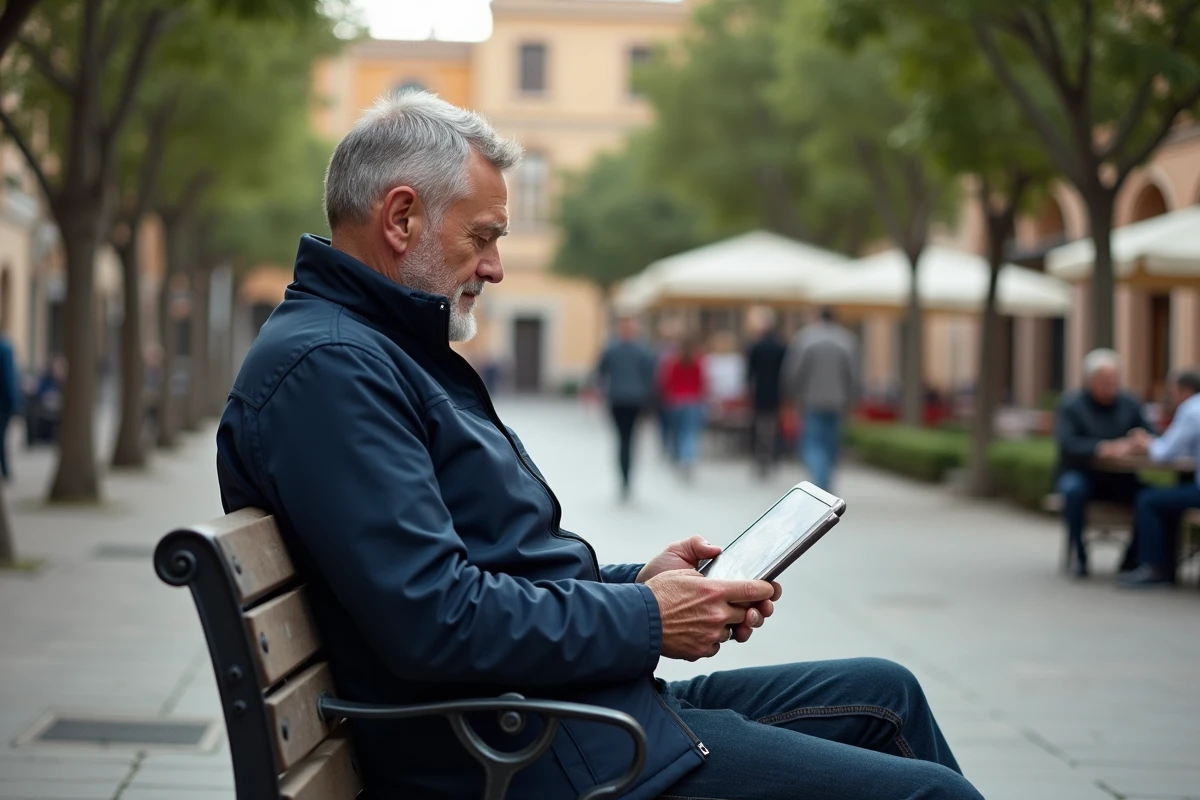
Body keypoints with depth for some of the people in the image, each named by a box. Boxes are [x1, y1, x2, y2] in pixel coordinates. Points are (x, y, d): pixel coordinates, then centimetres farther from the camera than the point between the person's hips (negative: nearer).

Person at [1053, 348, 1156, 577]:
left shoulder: (1130, 404, 5)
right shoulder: (1071, 405, -6)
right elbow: (1066, 443, -21)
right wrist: (1102, 448, -36)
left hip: (1120, 479, 3)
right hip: (1081, 474, -3)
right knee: (1073, 489, -37)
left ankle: (1132, 559, -6)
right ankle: (1077, 554, -20)